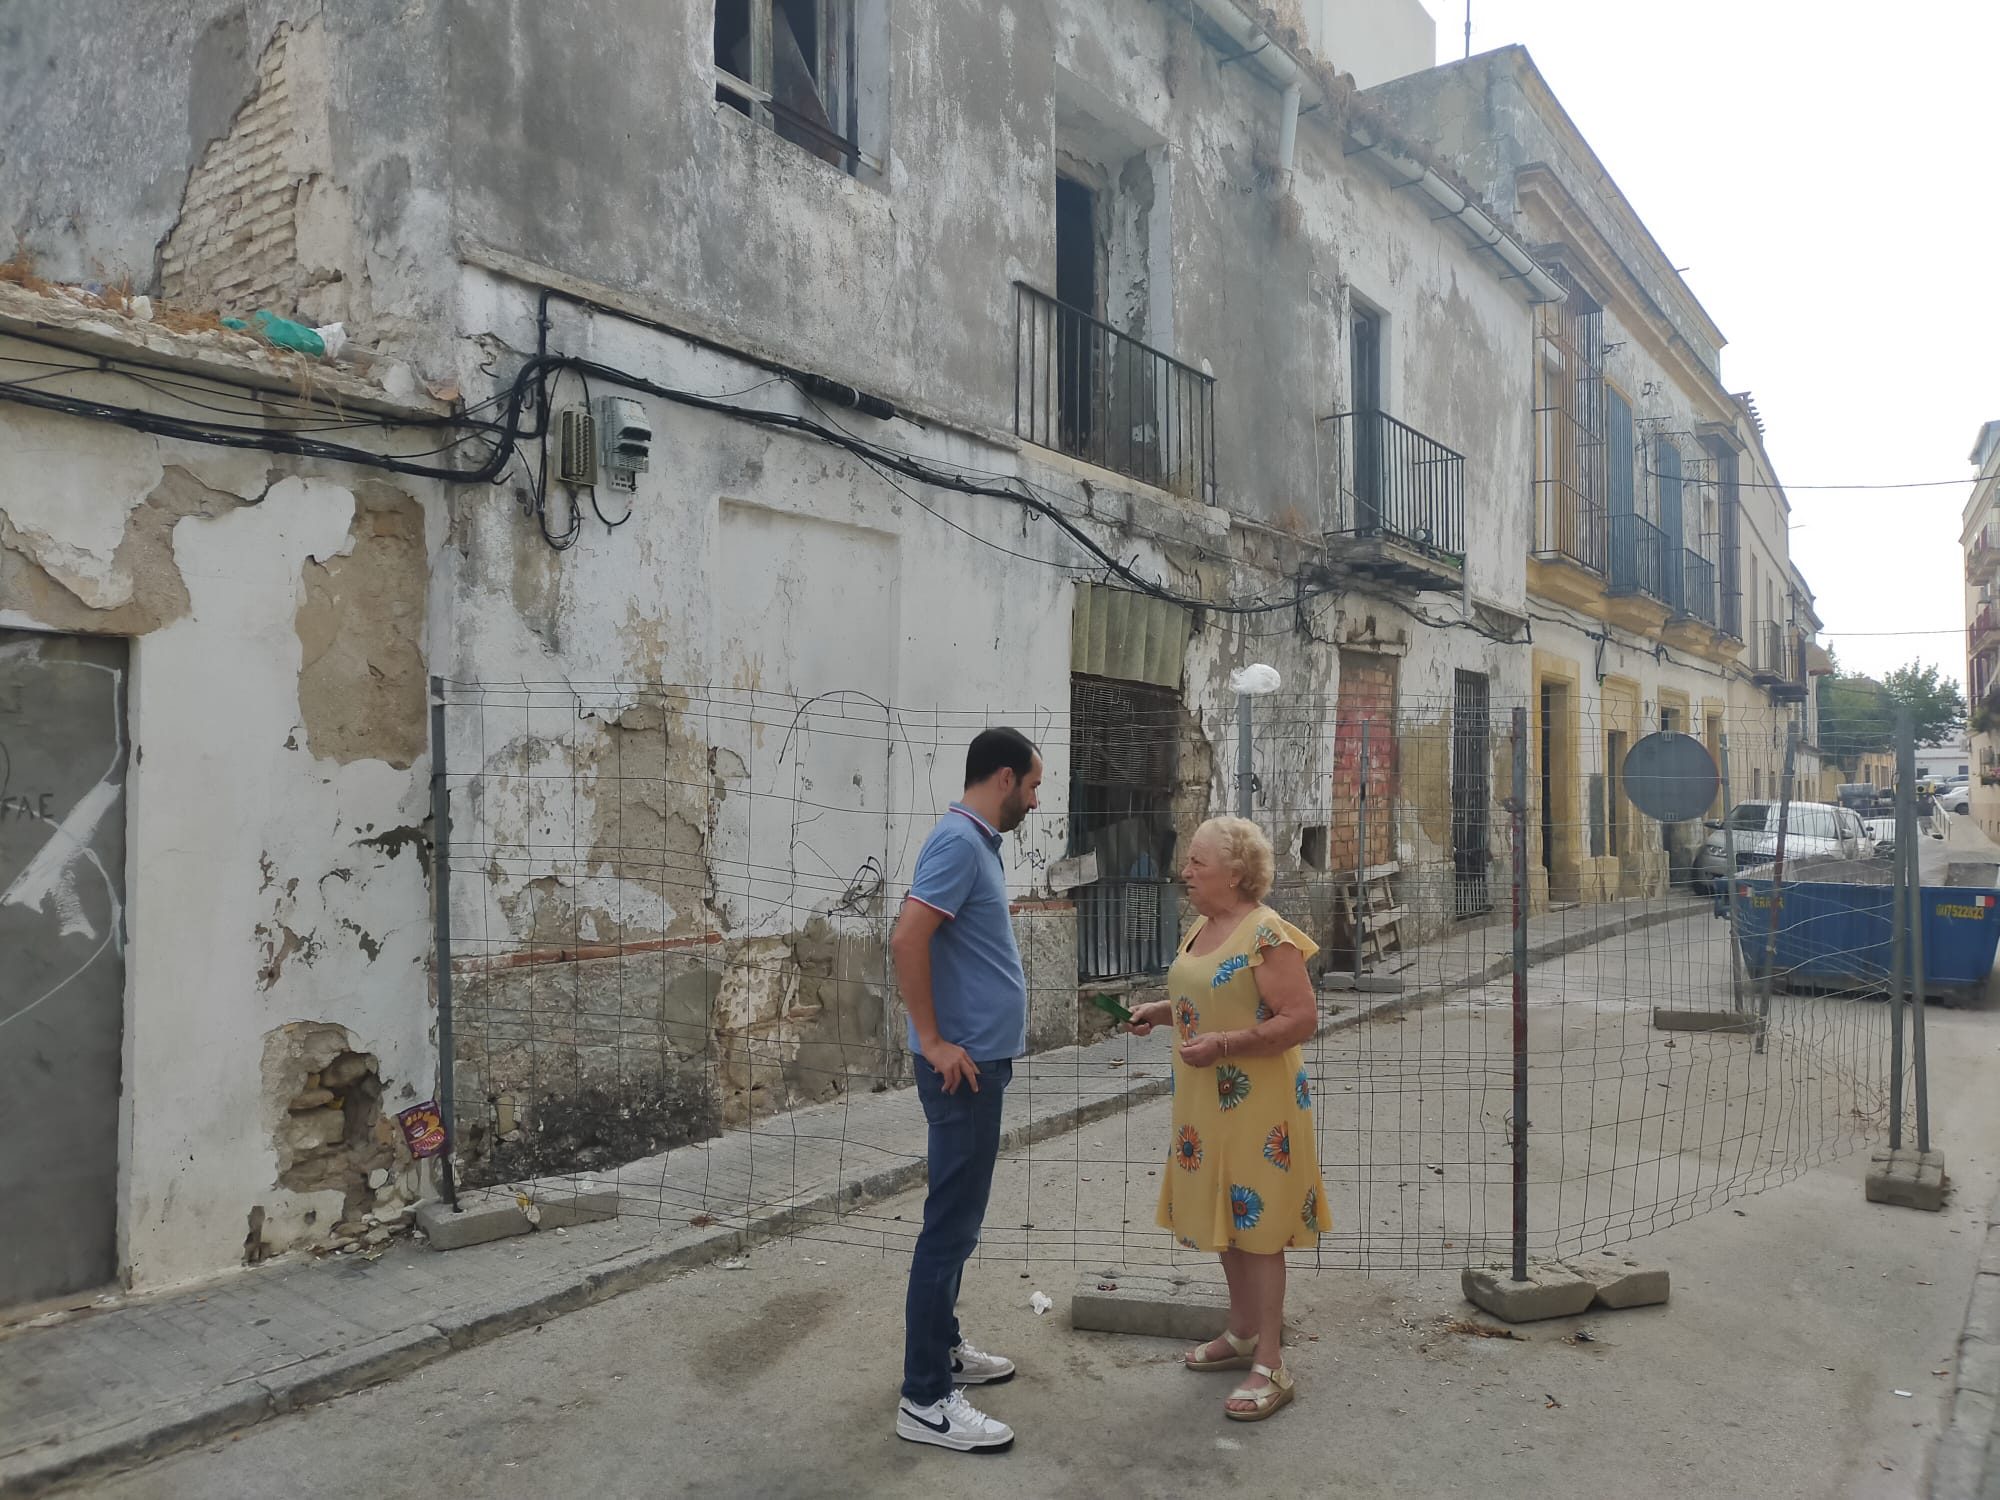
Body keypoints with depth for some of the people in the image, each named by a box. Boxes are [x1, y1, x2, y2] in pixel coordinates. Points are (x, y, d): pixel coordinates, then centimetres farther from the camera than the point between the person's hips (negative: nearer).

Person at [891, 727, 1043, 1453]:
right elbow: (907, 940, -27)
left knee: (961, 1216, 18)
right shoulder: (958, 841, -18)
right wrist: (933, 1040, -20)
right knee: (951, 1223, -4)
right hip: (963, 1064, -10)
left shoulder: (978, 842, 12)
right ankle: (926, 1399, 4)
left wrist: (972, 1037, 16)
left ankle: (942, 1348, 32)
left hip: (982, 1058, 10)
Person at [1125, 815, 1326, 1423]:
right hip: (1207, 1100, 9)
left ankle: (1271, 1367, 10)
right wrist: (1162, 1010, 6)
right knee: (1225, 1218, 18)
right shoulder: (1202, 928, 9)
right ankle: (1242, 1335, 34)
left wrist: (1223, 1044, -28)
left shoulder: (1267, 934, -19)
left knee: (1254, 1227, -1)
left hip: (1255, 1104, -9)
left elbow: (1301, 1018, -22)